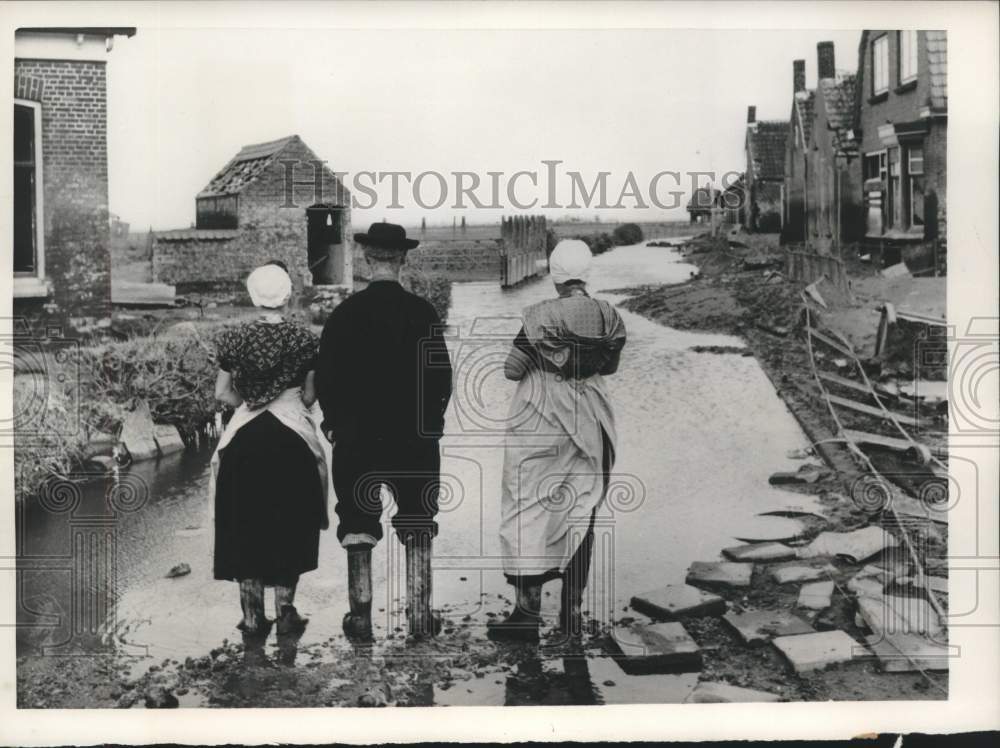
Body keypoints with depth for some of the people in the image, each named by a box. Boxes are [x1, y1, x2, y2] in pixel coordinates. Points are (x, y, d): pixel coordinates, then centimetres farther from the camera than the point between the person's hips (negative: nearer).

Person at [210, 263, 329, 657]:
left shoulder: (234, 338, -2)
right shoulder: (305, 339, -5)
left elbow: (222, 393, 2)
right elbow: (310, 397, 1)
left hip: (244, 440, 1)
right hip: (292, 438, -1)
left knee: (244, 527, 10)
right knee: (289, 528, 11)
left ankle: (252, 618, 13)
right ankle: (285, 612, 15)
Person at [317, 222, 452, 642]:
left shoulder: (345, 312, -6)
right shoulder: (423, 312, -5)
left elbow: (325, 375, -3)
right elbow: (442, 375, -2)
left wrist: (333, 420, 11)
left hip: (356, 437, 0)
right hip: (416, 438, 0)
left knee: (358, 528, 9)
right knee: (418, 528, 10)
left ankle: (361, 617, 12)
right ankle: (419, 616, 12)